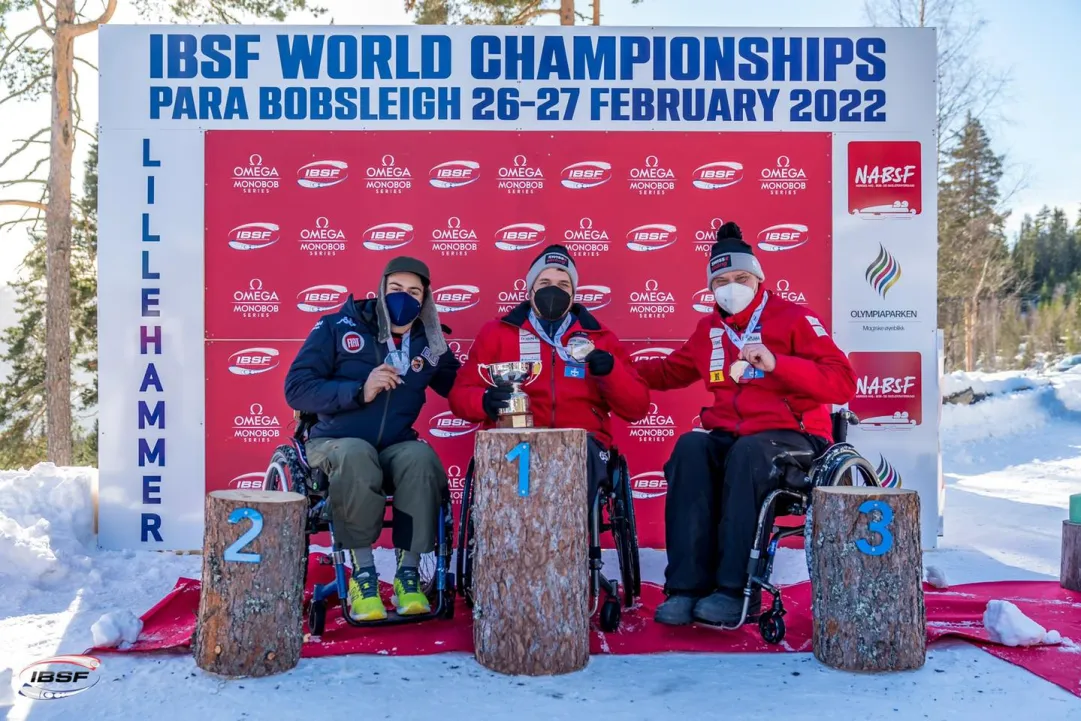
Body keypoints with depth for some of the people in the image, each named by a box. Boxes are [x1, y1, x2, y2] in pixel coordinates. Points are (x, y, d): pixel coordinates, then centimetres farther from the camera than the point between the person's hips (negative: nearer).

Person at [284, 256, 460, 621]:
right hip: (334, 443, -2)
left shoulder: (429, 343, 8)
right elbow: (297, 388, -9)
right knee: (356, 454, -36)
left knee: (420, 457, -31)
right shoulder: (338, 327, -3)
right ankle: (362, 571, -22)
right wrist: (359, 391, -21)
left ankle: (408, 571, -19)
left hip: (396, 448, 3)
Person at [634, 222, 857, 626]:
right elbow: (672, 371, 32)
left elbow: (843, 385, -10)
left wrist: (777, 363, -22)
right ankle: (686, 586, -30)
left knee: (748, 452, -36)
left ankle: (735, 590, -32)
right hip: (728, 436, 4)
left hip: (791, 438, -4)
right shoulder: (710, 329, 16)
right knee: (691, 448, -28)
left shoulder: (794, 319, 0)